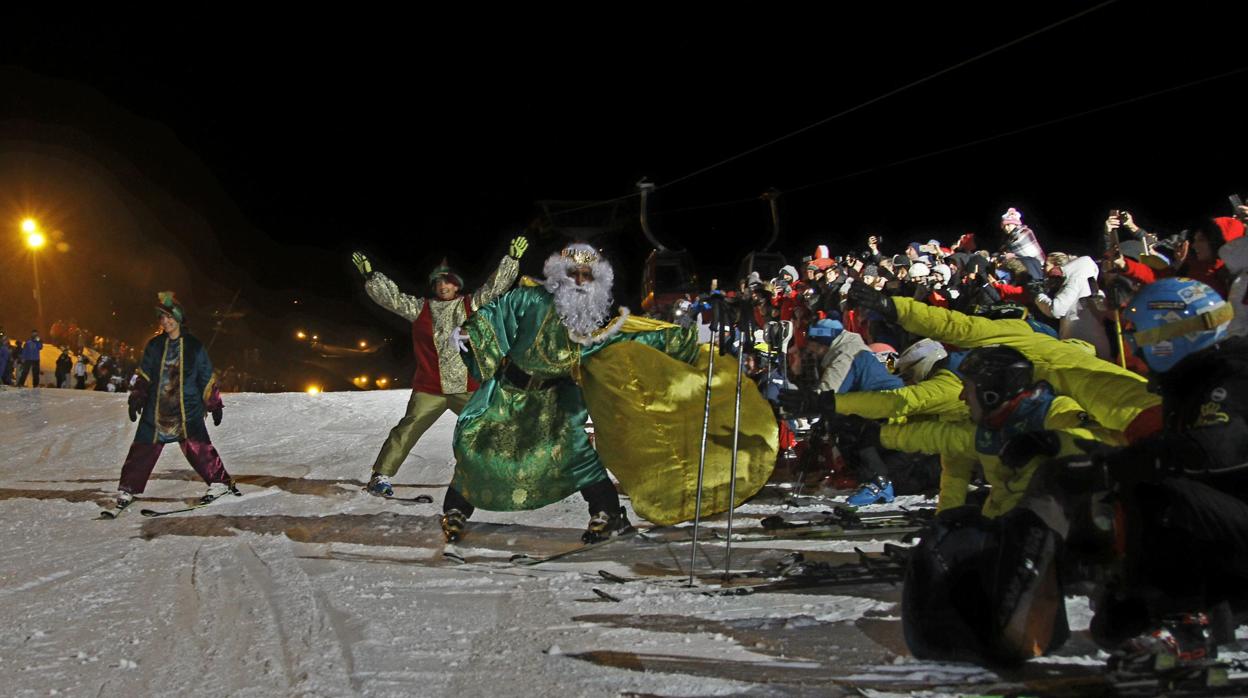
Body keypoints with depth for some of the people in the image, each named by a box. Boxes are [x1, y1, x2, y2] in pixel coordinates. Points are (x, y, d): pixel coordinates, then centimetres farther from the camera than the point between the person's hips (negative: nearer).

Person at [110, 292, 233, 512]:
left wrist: (215, 405, 9)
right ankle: (127, 489, 12)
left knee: (197, 447, -15)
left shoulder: (194, 347, 2)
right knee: (143, 449, 1)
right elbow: (144, 376, 12)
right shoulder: (154, 346, 8)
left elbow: (208, 379, 8)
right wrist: (136, 399, 3)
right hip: (156, 409, 3)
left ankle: (220, 483, -6)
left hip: (187, 408, -3)